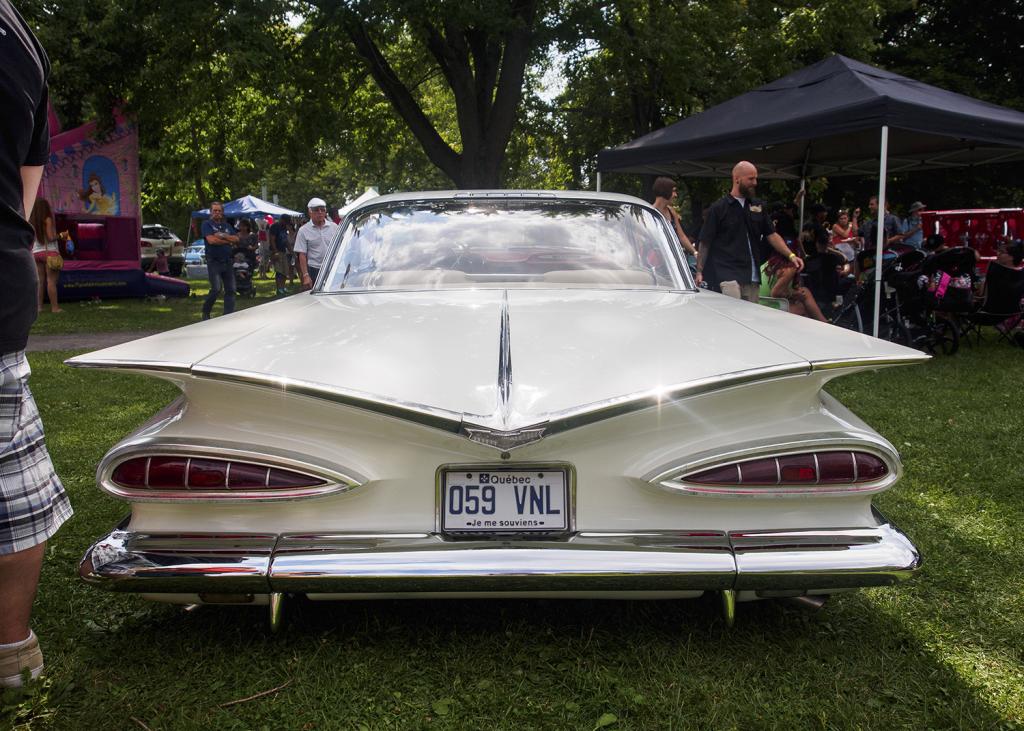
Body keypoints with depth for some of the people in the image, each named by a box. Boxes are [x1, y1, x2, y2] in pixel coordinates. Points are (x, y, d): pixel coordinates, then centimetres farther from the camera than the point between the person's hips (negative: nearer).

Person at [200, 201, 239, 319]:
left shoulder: (227, 225, 18)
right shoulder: (207, 224, 1)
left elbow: (236, 239, 5)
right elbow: (211, 240, -14)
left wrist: (223, 236, -10)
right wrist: (228, 241, -4)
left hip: (227, 261, 6)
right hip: (214, 261, -6)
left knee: (230, 289, 2)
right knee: (216, 289, -14)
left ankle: (229, 315, 7)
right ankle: (205, 312, 5)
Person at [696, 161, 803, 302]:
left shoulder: (758, 207, 16)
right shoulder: (718, 208, 1)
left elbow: (772, 235, 15)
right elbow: (705, 243, 0)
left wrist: (791, 255, 1)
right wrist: (699, 272, -5)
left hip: (753, 279, 6)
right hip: (728, 277, -5)